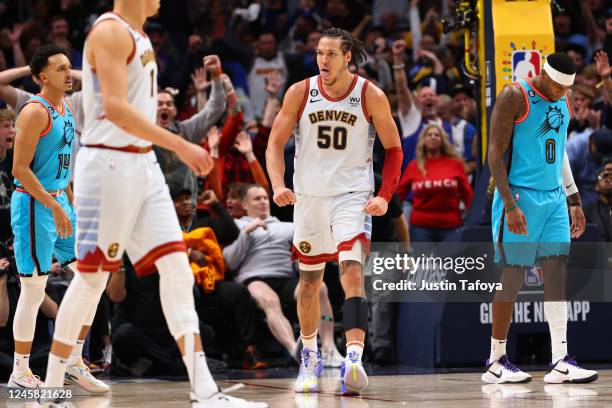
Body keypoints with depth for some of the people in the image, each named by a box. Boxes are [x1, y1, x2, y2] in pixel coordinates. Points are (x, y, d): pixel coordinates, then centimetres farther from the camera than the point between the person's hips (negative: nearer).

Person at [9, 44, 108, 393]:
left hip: (59, 203, 9)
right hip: (34, 205, -9)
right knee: (34, 290, -4)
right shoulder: (35, 112, -15)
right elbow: (20, 169, -20)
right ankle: (20, 373, 7)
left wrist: (70, 204, 20)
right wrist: (54, 207, -22)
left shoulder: (66, 109, 12)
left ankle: (74, 363, 14)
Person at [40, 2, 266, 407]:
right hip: (109, 164, -9)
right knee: (91, 278, -2)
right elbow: (114, 107, -23)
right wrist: (179, 145, -26)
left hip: (143, 164, 9)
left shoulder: (137, 35, 16)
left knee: (177, 271, 0)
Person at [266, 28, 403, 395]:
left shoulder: (371, 96, -7)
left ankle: (354, 359, -32)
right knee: (310, 281, 13)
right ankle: (310, 358, 32)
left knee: (352, 273, -21)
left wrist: (384, 196, -9)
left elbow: (394, 148, 2)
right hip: (309, 197, 3)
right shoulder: (300, 93, -3)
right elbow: (276, 144, 4)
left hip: (352, 196, -3)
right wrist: (278, 185, -13)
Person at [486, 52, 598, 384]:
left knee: (556, 272, -3)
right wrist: (510, 205, -19)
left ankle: (560, 362, -7)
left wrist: (574, 201, 21)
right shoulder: (514, 97, -9)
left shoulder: (562, 101, 14)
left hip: (554, 197, 7)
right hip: (520, 198, -7)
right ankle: (496, 362, 6)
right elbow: (495, 154, -13)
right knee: (513, 277, -3)